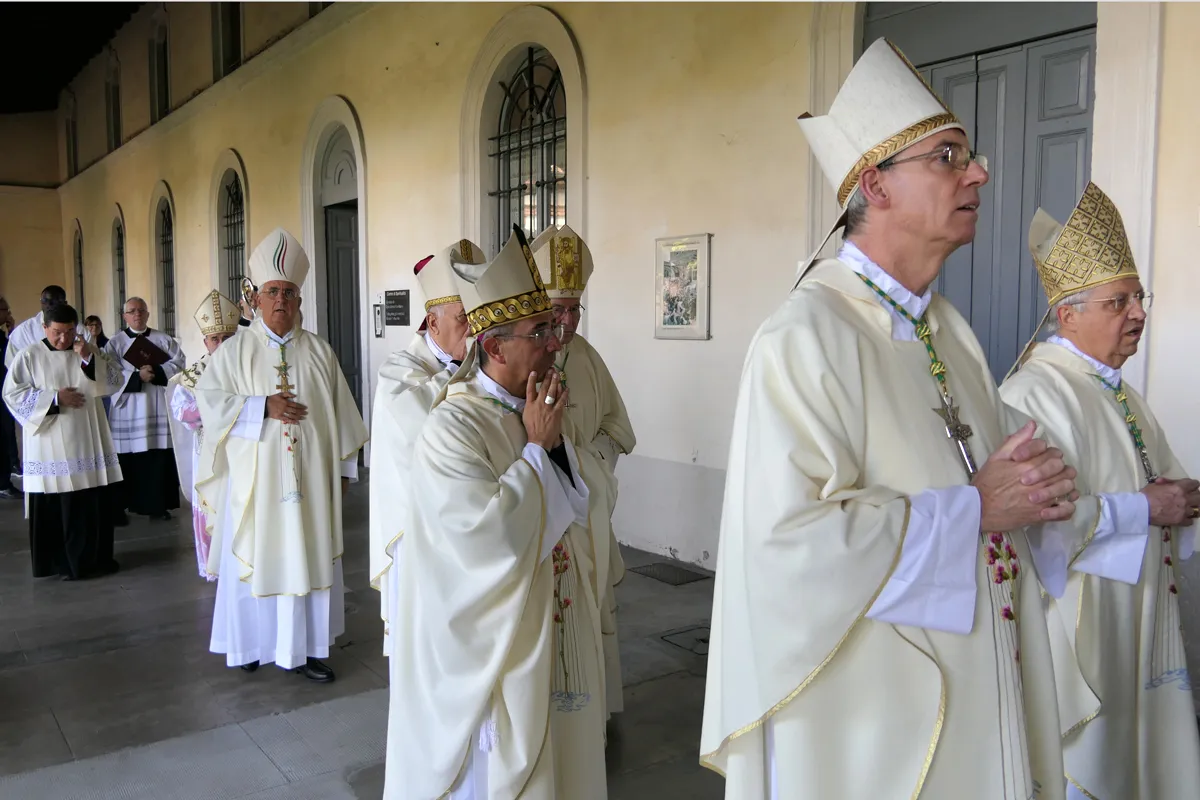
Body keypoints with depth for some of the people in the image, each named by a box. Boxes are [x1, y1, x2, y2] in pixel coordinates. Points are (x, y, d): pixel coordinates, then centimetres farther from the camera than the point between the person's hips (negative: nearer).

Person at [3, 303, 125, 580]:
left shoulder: (88, 351, 8)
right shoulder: (29, 356, -1)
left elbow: (115, 382, -1)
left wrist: (89, 359, -15)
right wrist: (54, 398, -14)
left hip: (87, 443, 3)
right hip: (50, 446, -3)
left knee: (94, 503, 5)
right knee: (55, 505, 0)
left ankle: (96, 558, 17)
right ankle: (61, 563, 12)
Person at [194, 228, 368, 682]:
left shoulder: (319, 351, 6)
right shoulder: (235, 351, 2)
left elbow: (340, 413, 8)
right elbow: (209, 400, -6)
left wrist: (343, 468, 7)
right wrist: (262, 406, -17)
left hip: (310, 478, 2)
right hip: (255, 478, -1)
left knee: (309, 559, 5)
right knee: (254, 559, 6)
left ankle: (303, 648, 16)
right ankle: (250, 643, 23)